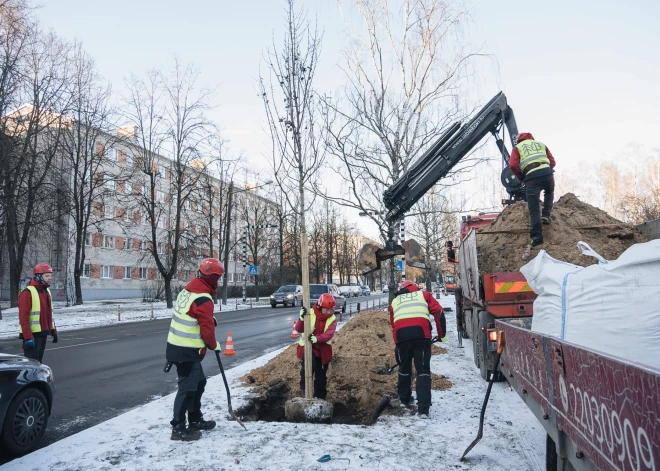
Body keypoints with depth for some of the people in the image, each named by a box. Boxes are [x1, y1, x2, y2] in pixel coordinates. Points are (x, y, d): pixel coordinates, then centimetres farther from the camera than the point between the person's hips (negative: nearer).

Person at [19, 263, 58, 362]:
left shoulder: (46, 291, 12)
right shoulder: (27, 292, -15)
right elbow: (23, 317, -20)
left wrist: (53, 330, 15)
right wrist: (28, 337, -24)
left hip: (43, 333, 8)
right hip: (32, 335, -8)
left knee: (38, 360, 15)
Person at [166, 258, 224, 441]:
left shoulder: (188, 289, 7)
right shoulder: (203, 299, -22)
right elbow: (207, 328, -19)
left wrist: (210, 318, 5)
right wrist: (214, 345, -1)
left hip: (177, 345, 10)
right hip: (188, 351, -10)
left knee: (199, 382, 20)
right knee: (188, 388, 0)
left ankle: (195, 420, 31)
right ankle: (178, 429, 9)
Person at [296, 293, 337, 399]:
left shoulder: (332, 319, -7)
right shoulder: (310, 314, -14)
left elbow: (329, 334, -23)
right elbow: (299, 329, -21)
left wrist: (317, 338, -43)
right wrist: (302, 319, -42)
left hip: (323, 349, 3)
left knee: (321, 375, 12)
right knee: (309, 365, -30)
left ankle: (320, 397, 30)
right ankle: (304, 387, -6)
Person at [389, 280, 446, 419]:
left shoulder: (395, 301, 31)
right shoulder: (423, 294, 24)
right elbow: (438, 312, 11)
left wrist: (399, 344, 37)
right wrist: (442, 334, 17)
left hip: (401, 334, 2)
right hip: (421, 333, -2)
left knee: (404, 368, 22)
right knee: (423, 370, 3)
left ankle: (404, 400, 38)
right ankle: (423, 409, -5)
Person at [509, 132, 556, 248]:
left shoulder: (517, 148, 19)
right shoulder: (541, 144, 28)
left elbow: (513, 165, 1)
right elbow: (552, 162, 20)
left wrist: (522, 178, 14)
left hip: (531, 176, -2)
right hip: (547, 172, 3)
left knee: (534, 209, 1)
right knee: (549, 192, 36)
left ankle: (537, 236, -8)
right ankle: (546, 215, 20)